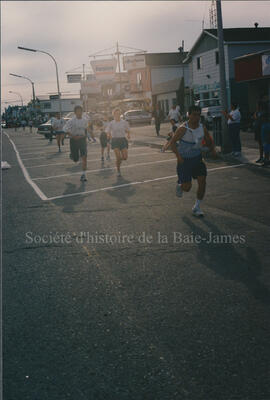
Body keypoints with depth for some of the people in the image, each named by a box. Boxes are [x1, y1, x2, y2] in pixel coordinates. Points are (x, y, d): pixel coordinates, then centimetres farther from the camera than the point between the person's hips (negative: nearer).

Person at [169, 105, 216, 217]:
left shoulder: (202, 128, -2)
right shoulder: (183, 129, -17)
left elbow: (209, 141, 13)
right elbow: (172, 142, -16)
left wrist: (213, 150, -8)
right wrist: (178, 156, -28)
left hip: (197, 158, 4)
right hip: (184, 160, -4)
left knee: (202, 181, -8)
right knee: (187, 187, -6)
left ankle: (197, 207, 8)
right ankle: (180, 185, 34)